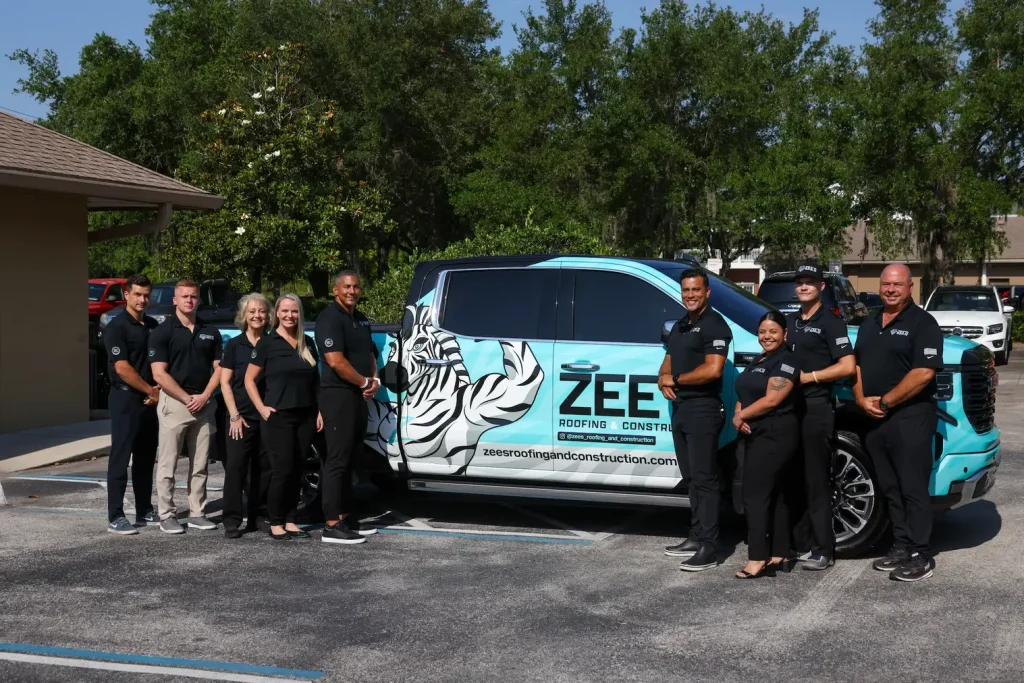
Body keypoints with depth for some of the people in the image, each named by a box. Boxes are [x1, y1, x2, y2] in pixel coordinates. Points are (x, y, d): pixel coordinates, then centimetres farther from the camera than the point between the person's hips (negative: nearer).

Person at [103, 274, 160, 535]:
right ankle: (115, 517, -4)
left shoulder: (152, 325, 12)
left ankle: (144, 511, 19)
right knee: (121, 458, -6)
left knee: (146, 458, 12)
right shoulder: (117, 327, -10)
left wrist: (158, 389, -1)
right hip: (126, 399, -7)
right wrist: (150, 390, -10)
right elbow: (122, 368, -16)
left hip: (149, 400, 7)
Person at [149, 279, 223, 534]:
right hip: (174, 402, -4)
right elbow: (159, 374, -9)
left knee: (200, 465, 8)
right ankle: (167, 515, 6)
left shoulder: (210, 332, 10)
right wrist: (187, 398, -13)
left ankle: (197, 513, 15)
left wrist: (204, 396, -7)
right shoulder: (162, 331, -3)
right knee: (168, 465, -1)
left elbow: (218, 368, 8)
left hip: (203, 404, 4)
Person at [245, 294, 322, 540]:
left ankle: (290, 521, 14)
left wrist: (319, 411, 10)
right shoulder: (267, 343, -3)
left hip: (305, 416, 5)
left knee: (297, 470, 6)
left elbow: (316, 381, 17)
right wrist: (262, 408, -10)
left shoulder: (308, 344, 12)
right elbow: (249, 380, -1)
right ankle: (275, 523, 3)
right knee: (282, 469, -7)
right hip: (278, 417, -5)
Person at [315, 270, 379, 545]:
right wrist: (365, 382, -11)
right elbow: (335, 361, -21)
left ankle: (345, 517, 19)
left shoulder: (361, 319, 17)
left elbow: (369, 354, 24)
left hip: (359, 396, 9)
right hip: (338, 396, -9)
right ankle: (332, 525, -9)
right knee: (337, 460, -10)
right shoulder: (330, 318, -11)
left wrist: (374, 381, 5)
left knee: (349, 460, 12)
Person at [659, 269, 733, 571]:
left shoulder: (715, 325, -12)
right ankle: (696, 537, 22)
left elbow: (712, 370, -22)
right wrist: (664, 381, 0)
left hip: (703, 410, -10)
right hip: (680, 409, 10)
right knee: (692, 478, 14)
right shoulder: (678, 326, 18)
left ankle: (708, 548, -9)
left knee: (705, 479, -9)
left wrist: (675, 380, -10)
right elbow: (668, 362, 24)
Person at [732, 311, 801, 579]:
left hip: (775, 435, -9)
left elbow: (771, 400, -19)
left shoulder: (786, 361, -10)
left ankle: (758, 558, -11)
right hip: (757, 435, 9)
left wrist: (742, 416, -9)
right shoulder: (758, 362, 19)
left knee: (755, 496, -12)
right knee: (773, 496, 9)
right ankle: (779, 555, 12)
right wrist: (738, 416, -4)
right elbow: (744, 395, 17)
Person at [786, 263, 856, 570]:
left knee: (816, 481, -7)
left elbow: (848, 366, -12)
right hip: (789, 405, 7)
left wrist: (808, 377, -12)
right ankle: (800, 543, 15)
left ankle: (823, 550, -4)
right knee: (793, 479, 8)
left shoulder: (831, 321, -4)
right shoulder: (790, 321, 18)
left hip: (816, 406, -7)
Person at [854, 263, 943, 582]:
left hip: (910, 417, -7)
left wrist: (885, 401, -14)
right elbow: (856, 365, 18)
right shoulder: (869, 324, 16)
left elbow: (923, 373, -16)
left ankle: (920, 556, -2)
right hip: (874, 419, 7)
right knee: (890, 488, 11)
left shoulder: (922, 323, -7)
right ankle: (901, 547, 19)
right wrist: (862, 399, -1)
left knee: (913, 488, -5)